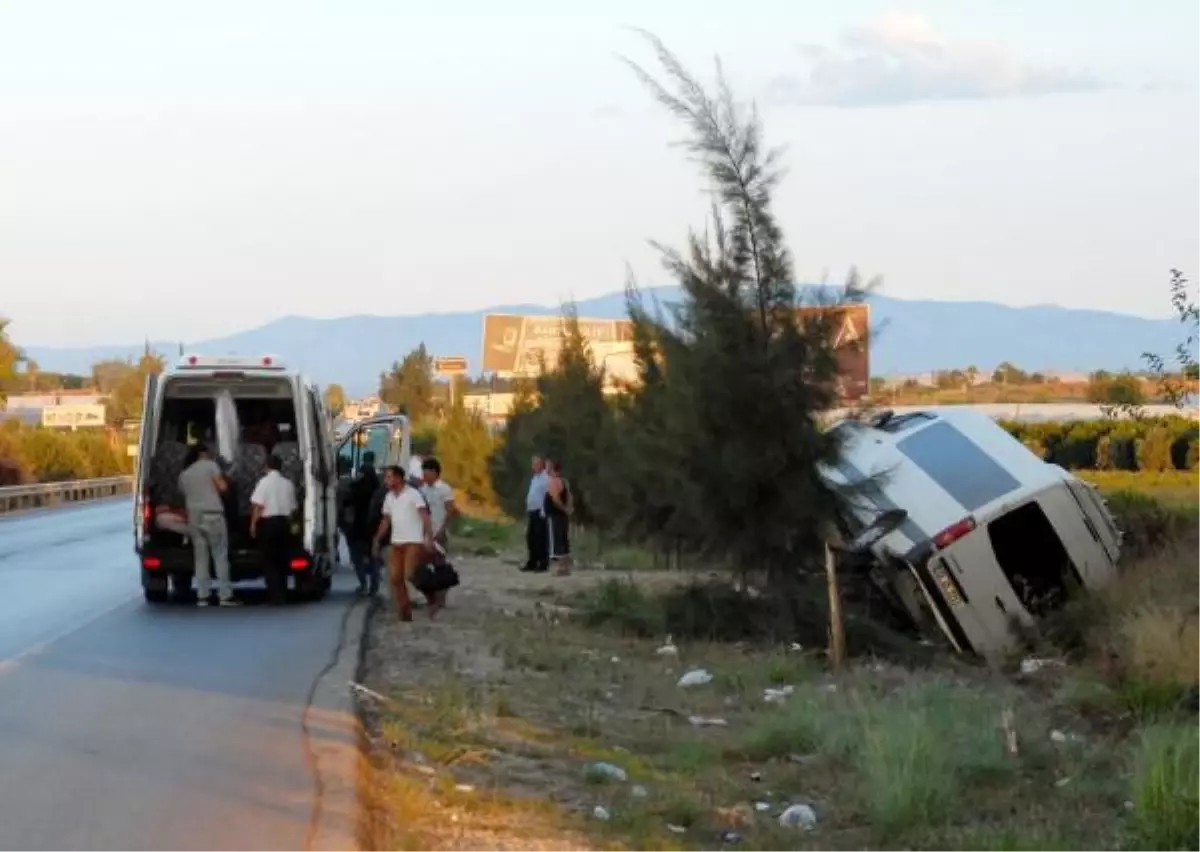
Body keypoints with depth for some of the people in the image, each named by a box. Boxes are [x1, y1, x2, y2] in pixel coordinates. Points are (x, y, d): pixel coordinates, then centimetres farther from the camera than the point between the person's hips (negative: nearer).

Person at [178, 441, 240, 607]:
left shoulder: (184, 475, 16)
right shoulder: (210, 465, 1)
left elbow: (184, 495, 13)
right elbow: (222, 487, -5)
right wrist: (223, 480, 16)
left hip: (194, 516, 5)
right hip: (212, 514, -5)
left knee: (200, 557, 6)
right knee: (220, 555, -2)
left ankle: (202, 597, 1)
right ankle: (225, 596, -6)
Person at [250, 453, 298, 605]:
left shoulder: (265, 482, -7)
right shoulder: (288, 484, 7)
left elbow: (257, 506, -13)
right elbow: (292, 508, 10)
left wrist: (253, 524, -6)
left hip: (268, 522, -5)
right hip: (284, 523, 5)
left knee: (269, 561, -1)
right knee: (282, 560, 11)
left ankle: (275, 595, -9)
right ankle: (282, 594, 13)